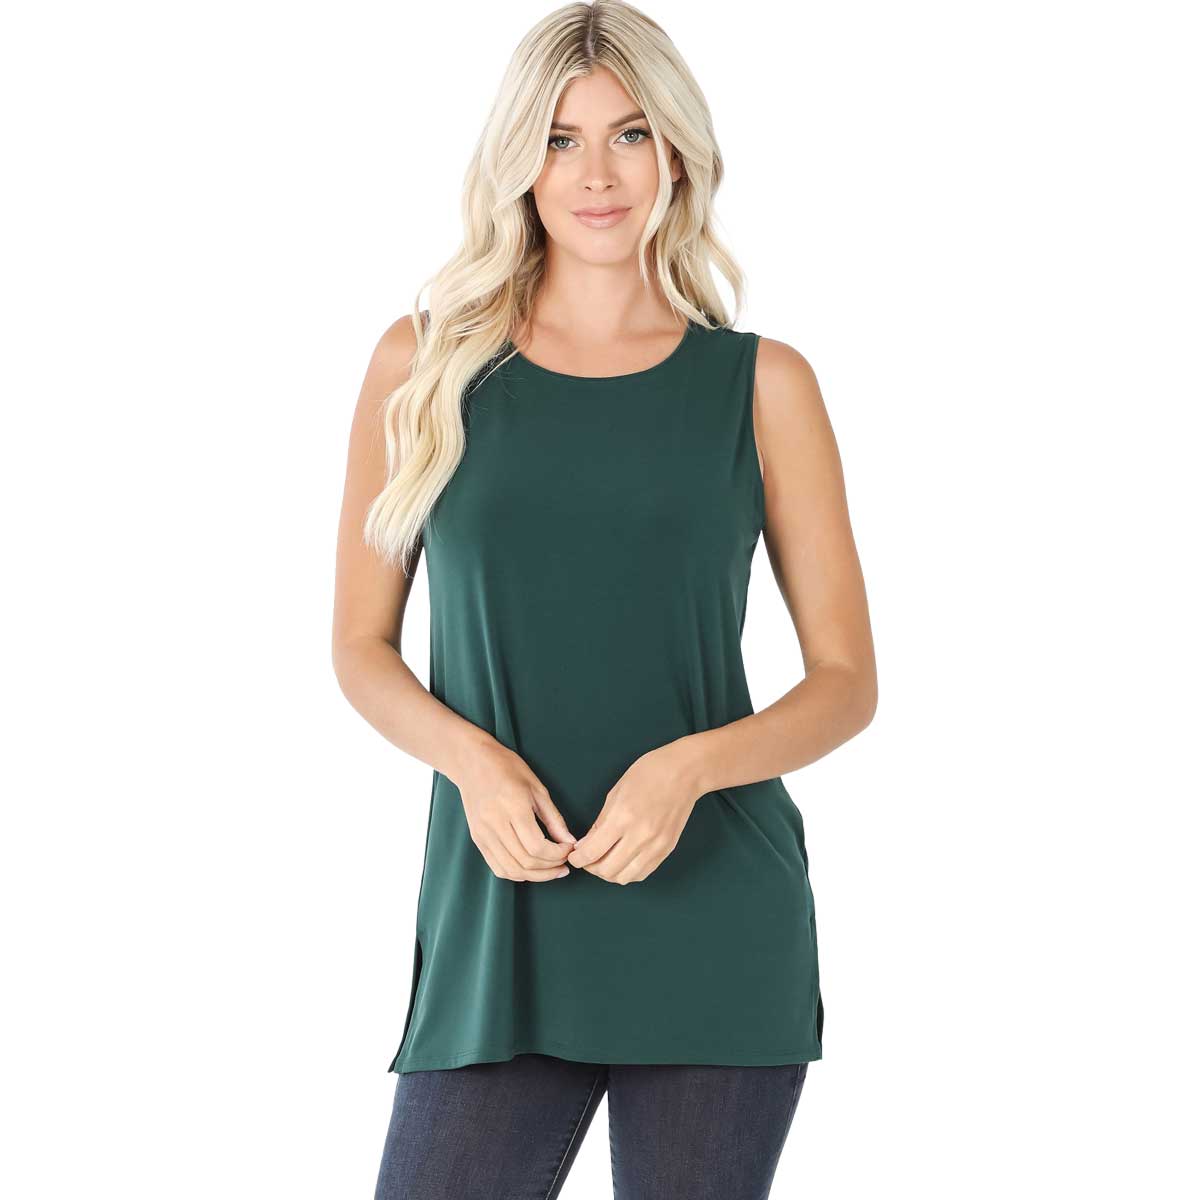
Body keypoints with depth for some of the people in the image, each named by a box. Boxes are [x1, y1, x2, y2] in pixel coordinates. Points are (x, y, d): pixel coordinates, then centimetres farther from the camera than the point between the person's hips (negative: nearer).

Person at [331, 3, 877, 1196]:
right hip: (501, 919, 0)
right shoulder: (425, 363, 5)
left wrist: (688, 767, -14)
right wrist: (471, 756, -11)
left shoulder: (762, 384, 3)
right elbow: (361, 644, 9)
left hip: (718, 935, 0)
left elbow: (847, 679, 4)